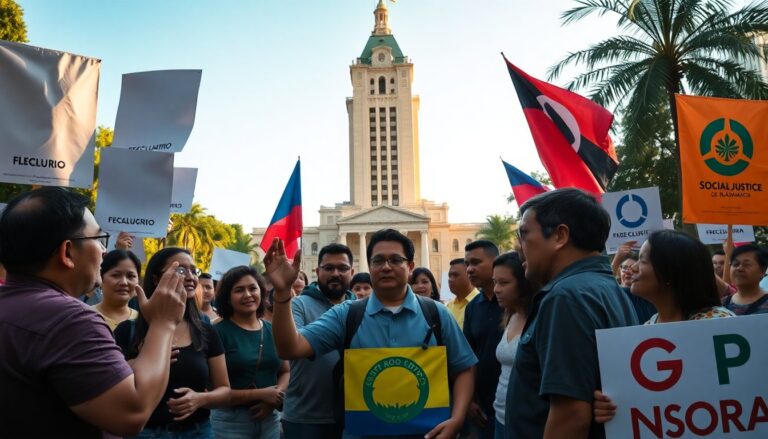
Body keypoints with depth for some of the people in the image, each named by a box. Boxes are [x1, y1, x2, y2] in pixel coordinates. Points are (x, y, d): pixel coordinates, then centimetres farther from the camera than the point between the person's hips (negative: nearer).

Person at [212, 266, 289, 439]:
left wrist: (275, 397, -10)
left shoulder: (273, 331, 4)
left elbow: (286, 372, 10)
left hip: (270, 419, 5)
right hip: (230, 421, -4)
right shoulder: (218, 333, -11)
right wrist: (259, 394, -18)